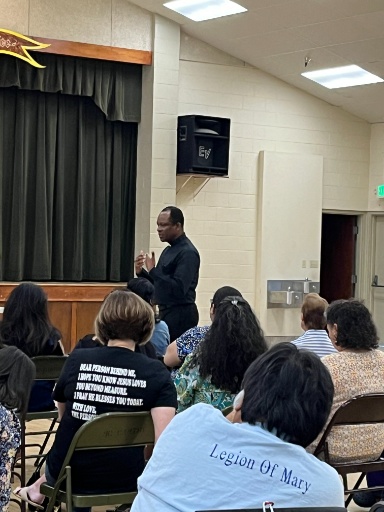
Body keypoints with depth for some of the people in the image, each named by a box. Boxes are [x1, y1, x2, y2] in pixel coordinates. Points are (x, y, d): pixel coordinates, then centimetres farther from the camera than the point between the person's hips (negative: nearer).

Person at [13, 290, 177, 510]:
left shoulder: (77, 360, -6)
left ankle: (42, 491, 53)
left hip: (70, 475, 1)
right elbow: (164, 439, -21)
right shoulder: (157, 373, -11)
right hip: (126, 479, -1)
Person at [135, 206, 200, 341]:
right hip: (167, 312, 9)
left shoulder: (187, 252, -15)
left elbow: (179, 288, -24)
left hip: (181, 315, -9)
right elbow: (160, 283, 21)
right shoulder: (169, 250, 15)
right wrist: (141, 272, 4)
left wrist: (153, 270, -21)